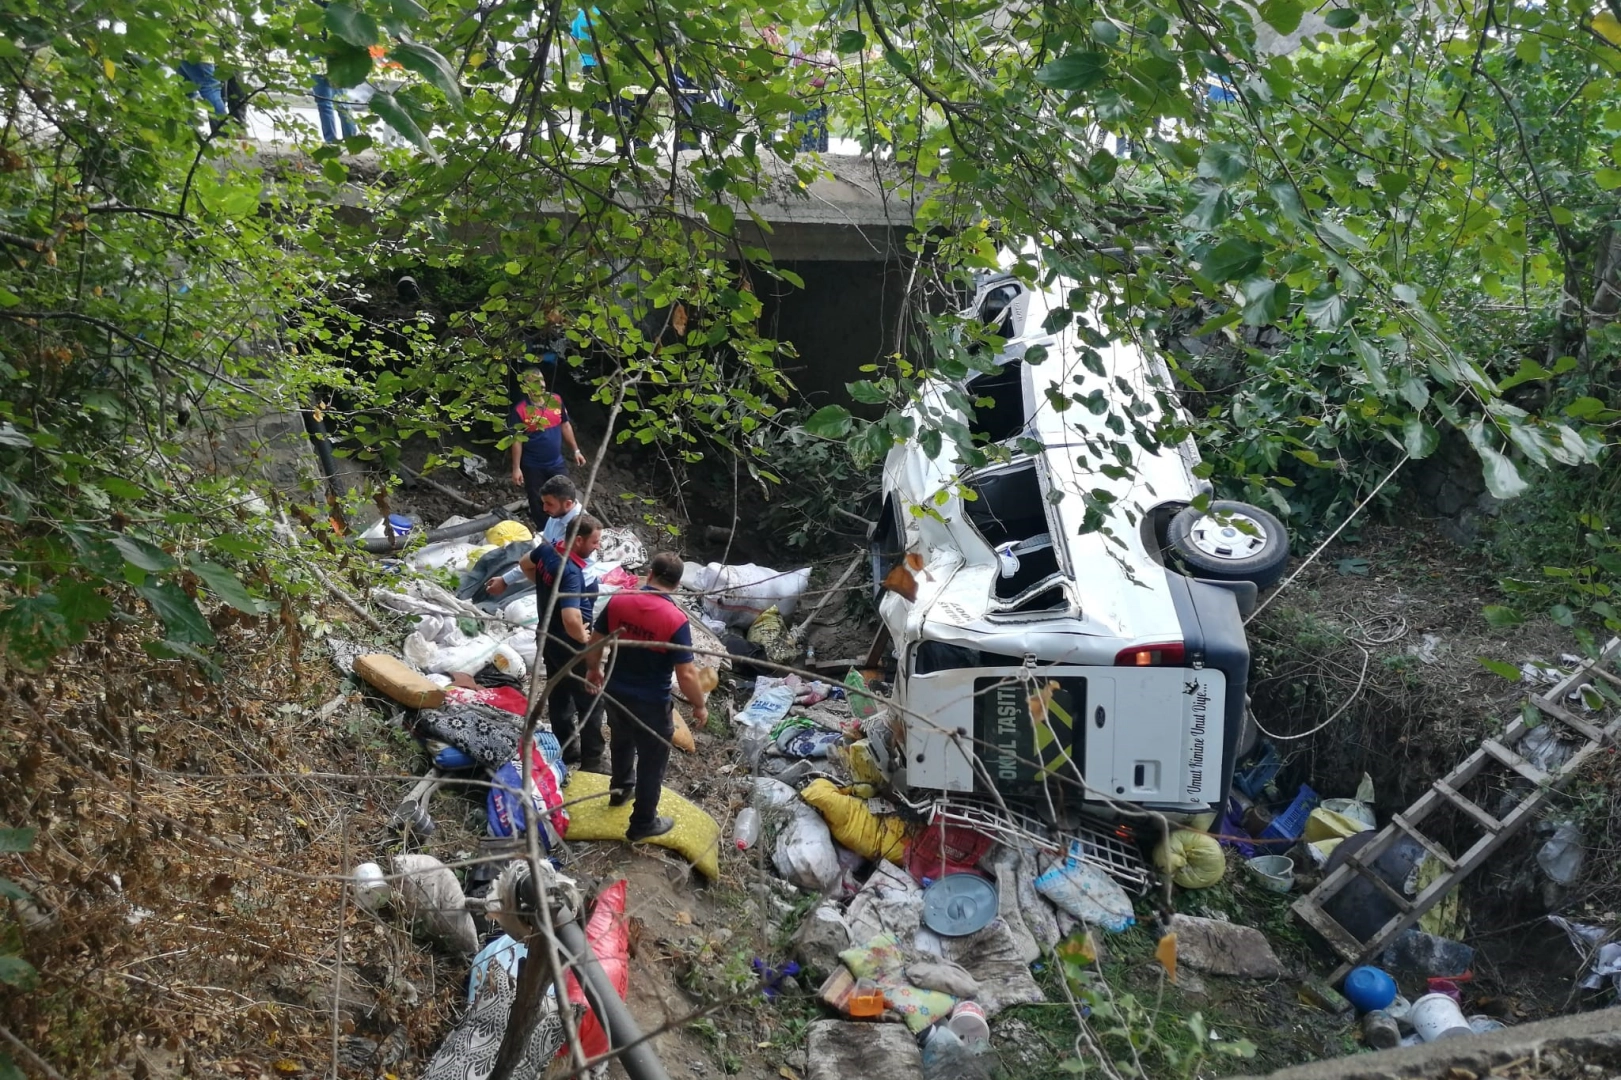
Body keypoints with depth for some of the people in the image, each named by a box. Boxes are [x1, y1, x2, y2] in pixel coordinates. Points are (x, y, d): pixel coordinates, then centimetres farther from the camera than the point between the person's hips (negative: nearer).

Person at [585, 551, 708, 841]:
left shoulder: (618, 601, -11)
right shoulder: (676, 620, -24)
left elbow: (594, 642, 0)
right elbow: (686, 675, -22)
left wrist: (593, 670, 20)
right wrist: (699, 706, -5)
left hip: (615, 693, 5)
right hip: (651, 704, -5)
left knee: (621, 743, 31)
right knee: (652, 761, 15)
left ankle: (620, 790, 56)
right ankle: (643, 822, 30)